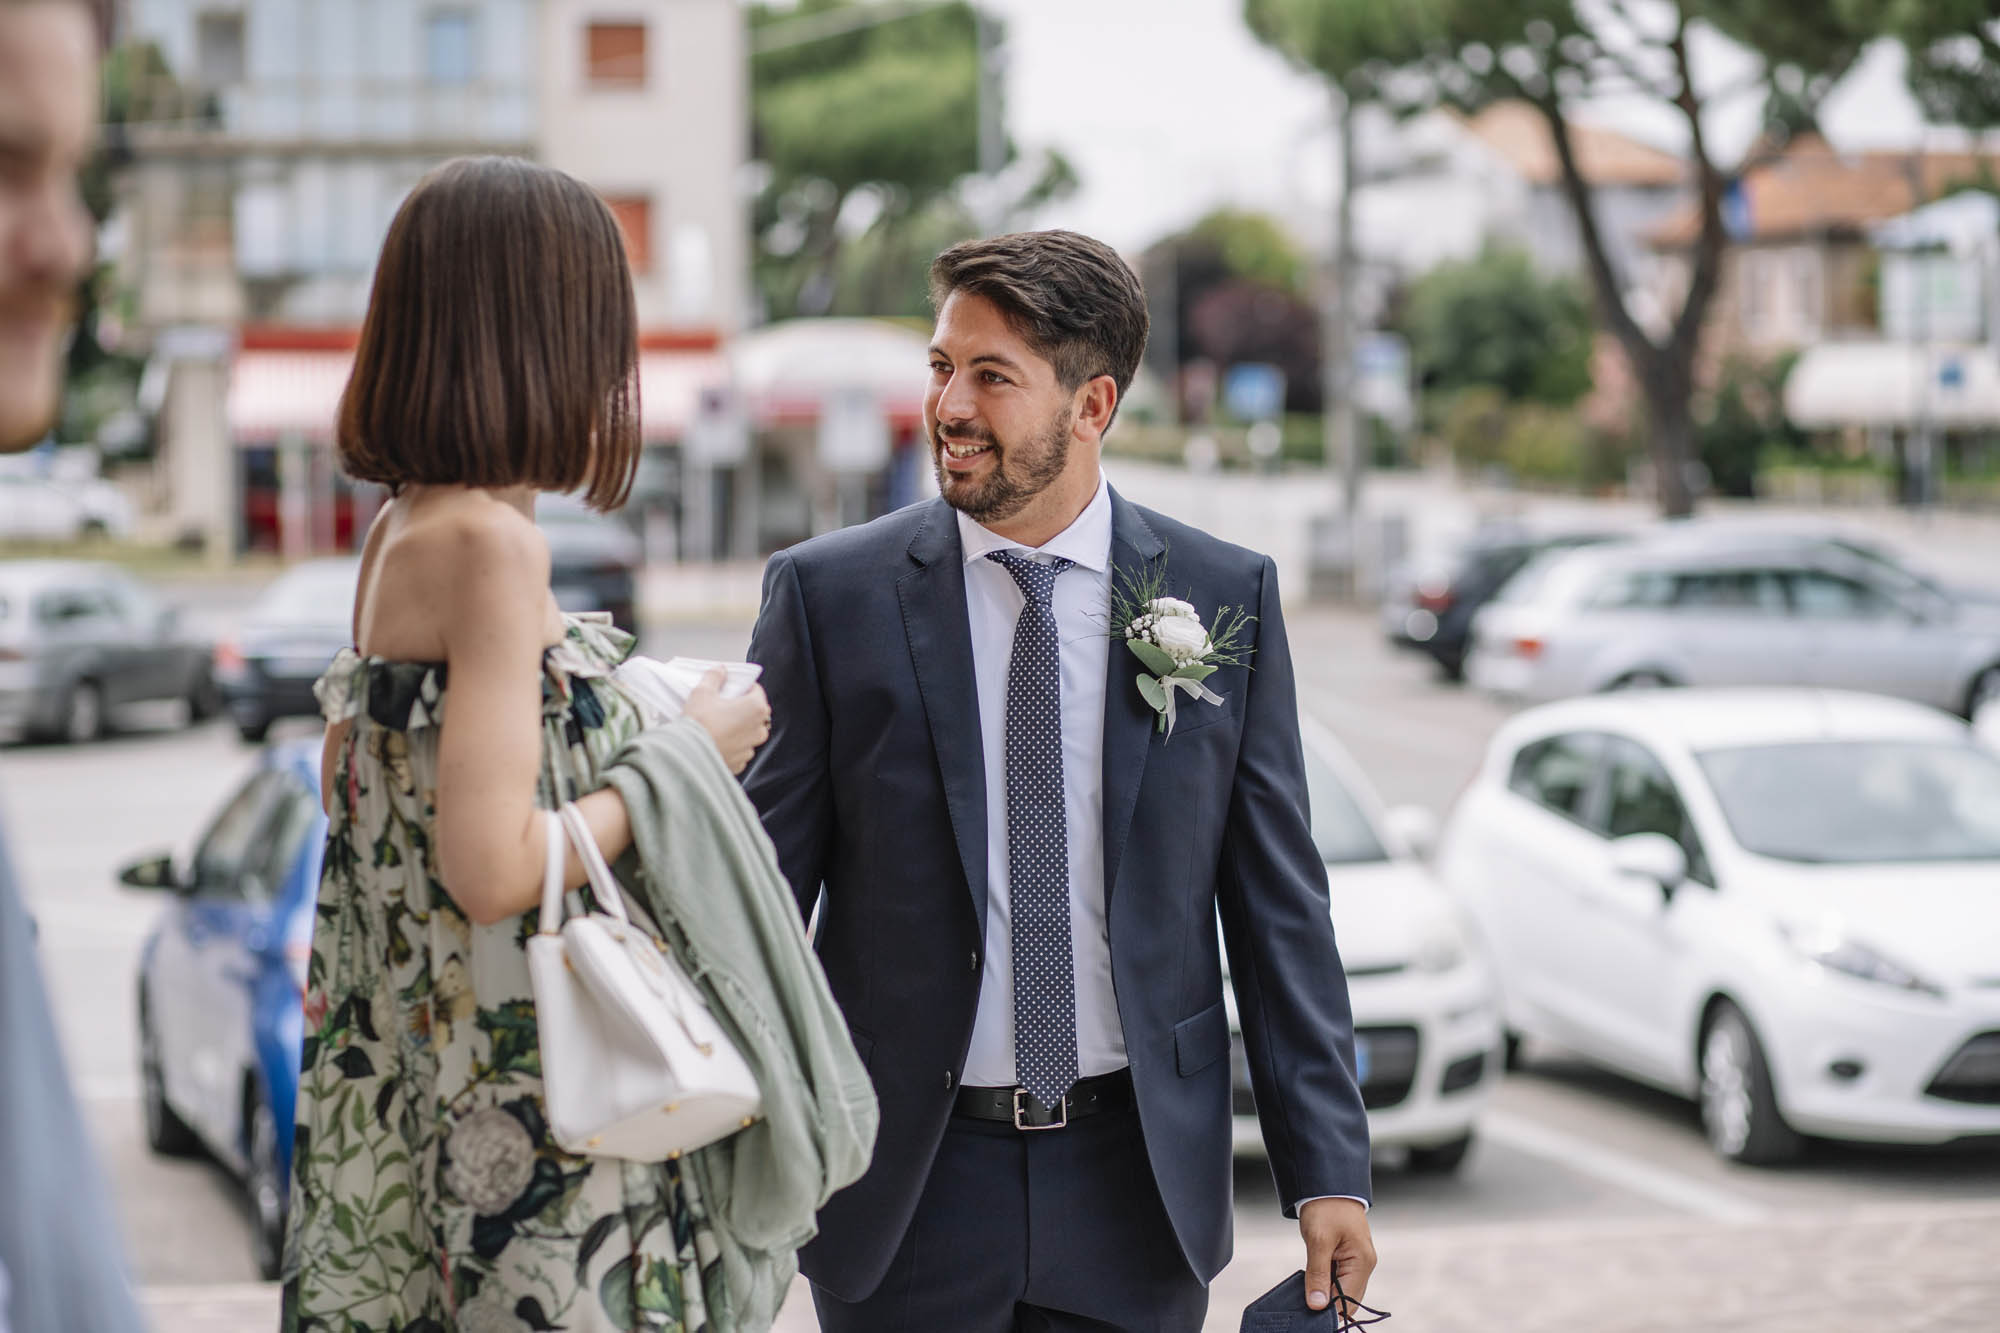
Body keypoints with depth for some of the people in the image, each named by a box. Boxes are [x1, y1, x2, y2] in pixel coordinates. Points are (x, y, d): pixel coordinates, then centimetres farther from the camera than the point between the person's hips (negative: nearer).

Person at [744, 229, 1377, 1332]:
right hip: (903, 1192, -1)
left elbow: (1280, 906, 3)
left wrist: (1328, 1171, 0)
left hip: (1138, 1187, 1)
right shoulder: (828, 595, -3)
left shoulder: (1227, 598, 1)